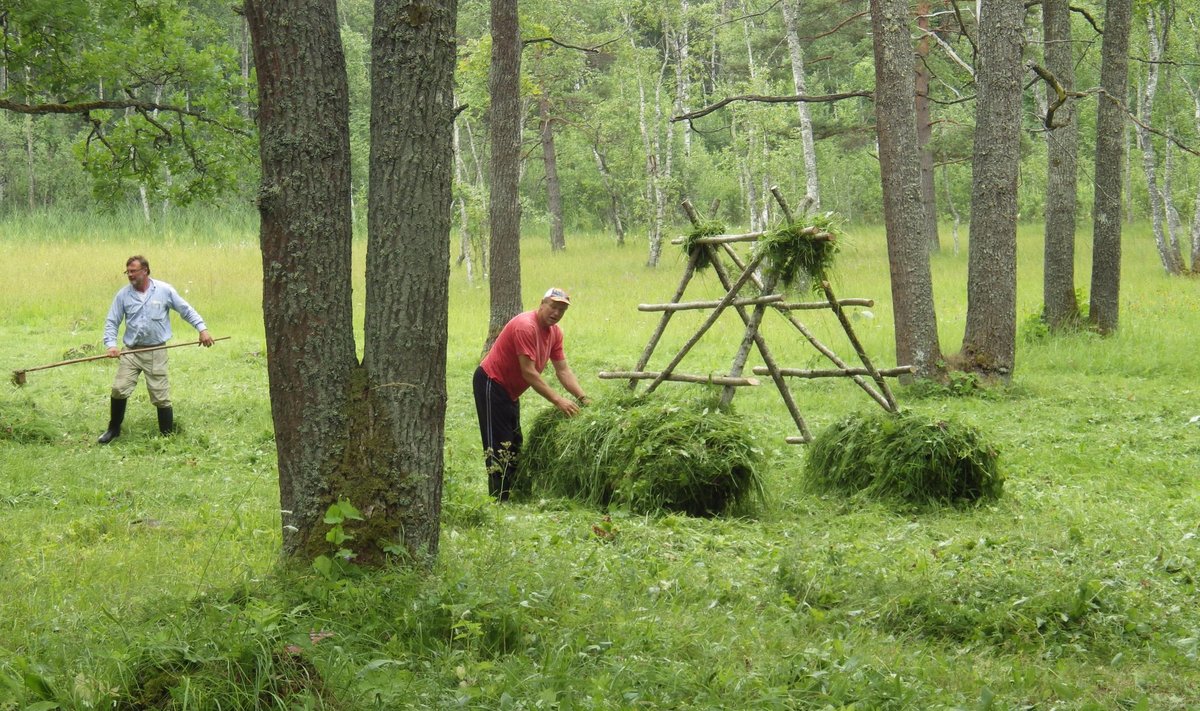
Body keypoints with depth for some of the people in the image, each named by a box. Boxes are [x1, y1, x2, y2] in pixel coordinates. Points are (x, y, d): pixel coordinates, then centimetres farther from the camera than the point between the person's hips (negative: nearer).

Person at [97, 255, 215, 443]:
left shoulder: (164, 290, -2)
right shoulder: (123, 295, 2)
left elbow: (186, 310, 6)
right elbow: (111, 322, 5)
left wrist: (202, 328, -4)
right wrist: (111, 344, -10)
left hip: (156, 353, -2)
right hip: (131, 351, 2)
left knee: (161, 397, 0)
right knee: (119, 389, -9)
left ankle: (168, 435, 12)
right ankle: (113, 429, 10)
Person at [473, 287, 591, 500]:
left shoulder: (555, 332, 3)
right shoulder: (525, 326, -25)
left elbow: (563, 371, 2)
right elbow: (529, 373, -28)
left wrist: (583, 399, -10)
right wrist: (558, 401, -29)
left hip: (510, 391, 10)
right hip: (491, 384, -10)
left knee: (513, 445, 12)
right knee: (498, 445, -12)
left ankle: (512, 497, 18)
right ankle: (499, 500, -13)